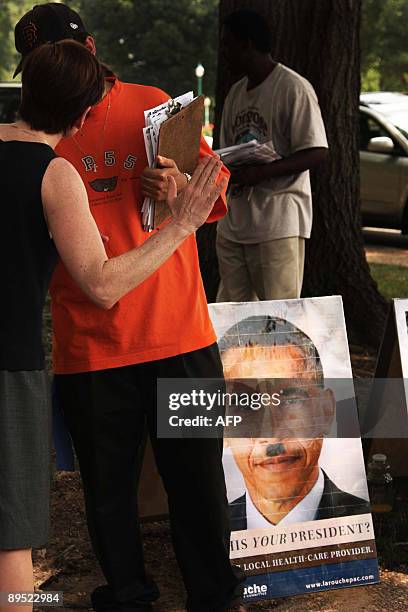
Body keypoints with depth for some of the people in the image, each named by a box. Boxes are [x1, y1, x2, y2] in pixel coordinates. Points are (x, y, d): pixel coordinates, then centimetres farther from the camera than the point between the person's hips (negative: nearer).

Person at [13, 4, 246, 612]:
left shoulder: (151, 104, 4)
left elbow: (217, 188, 6)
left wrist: (181, 184, -14)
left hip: (178, 329, 0)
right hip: (88, 345, 0)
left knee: (197, 473, 7)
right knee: (108, 484, 9)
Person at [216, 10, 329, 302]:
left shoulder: (293, 88, -8)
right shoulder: (236, 93, 18)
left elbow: (317, 152, -13)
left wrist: (261, 172, -22)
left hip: (279, 225, -8)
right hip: (233, 223, 8)